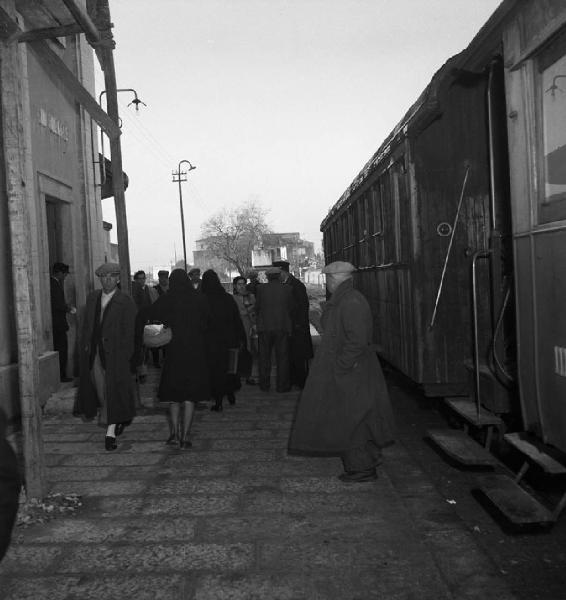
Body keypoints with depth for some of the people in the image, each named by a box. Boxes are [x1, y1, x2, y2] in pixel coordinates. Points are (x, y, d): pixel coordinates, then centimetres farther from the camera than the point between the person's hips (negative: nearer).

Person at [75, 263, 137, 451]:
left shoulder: (126, 302, -5)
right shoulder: (92, 297, 11)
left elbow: (129, 332, -6)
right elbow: (86, 324, 16)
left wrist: (125, 355, -11)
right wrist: (85, 345, 7)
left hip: (114, 352, -5)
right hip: (94, 353, 5)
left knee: (113, 391, -5)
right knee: (100, 391, 13)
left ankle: (111, 433, -1)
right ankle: (116, 422, 33)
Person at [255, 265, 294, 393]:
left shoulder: (261, 288, -5)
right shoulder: (287, 289, -3)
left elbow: (257, 307, 3)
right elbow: (291, 307, 4)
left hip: (264, 326, 0)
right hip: (282, 326, 0)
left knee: (264, 357, 11)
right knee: (282, 357, 7)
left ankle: (264, 385, 15)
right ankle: (282, 385, 9)